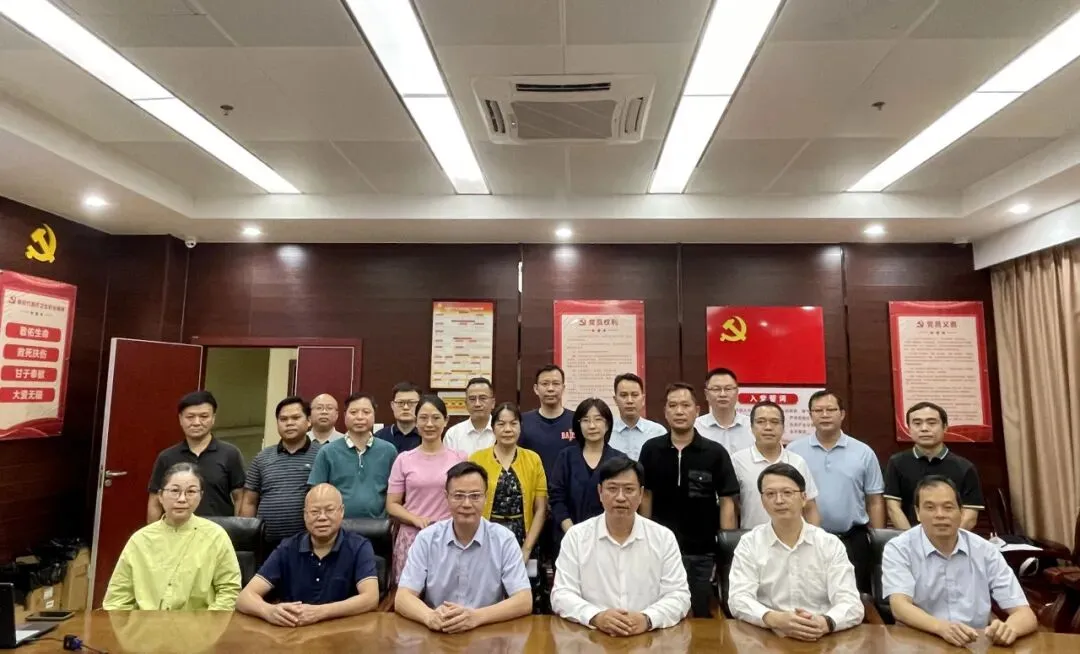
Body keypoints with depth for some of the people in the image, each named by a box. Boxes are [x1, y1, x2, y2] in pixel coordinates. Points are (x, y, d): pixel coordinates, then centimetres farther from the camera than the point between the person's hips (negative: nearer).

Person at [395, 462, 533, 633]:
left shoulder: (504, 539, -3)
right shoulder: (426, 538, 1)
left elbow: (524, 601, -9)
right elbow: (402, 598, -4)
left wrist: (477, 617, -25)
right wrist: (430, 617, -25)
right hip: (437, 635, 1)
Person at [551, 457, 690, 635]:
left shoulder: (664, 537, 5)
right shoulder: (576, 536, 2)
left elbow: (679, 595, 2)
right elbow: (561, 595, -1)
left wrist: (648, 619, -17)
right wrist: (595, 617, -19)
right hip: (591, 637, 0)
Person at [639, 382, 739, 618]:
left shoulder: (715, 452, -8)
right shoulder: (651, 449, -3)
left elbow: (726, 501, -4)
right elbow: (646, 495, 6)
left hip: (703, 551, -1)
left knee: (701, 614, 14)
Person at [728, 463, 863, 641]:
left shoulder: (831, 544, 4)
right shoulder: (749, 543, 2)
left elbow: (852, 604, -5)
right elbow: (739, 599, -8)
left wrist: (825, 623, -26)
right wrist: (775, 619, -27)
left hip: (822, 640, 3)